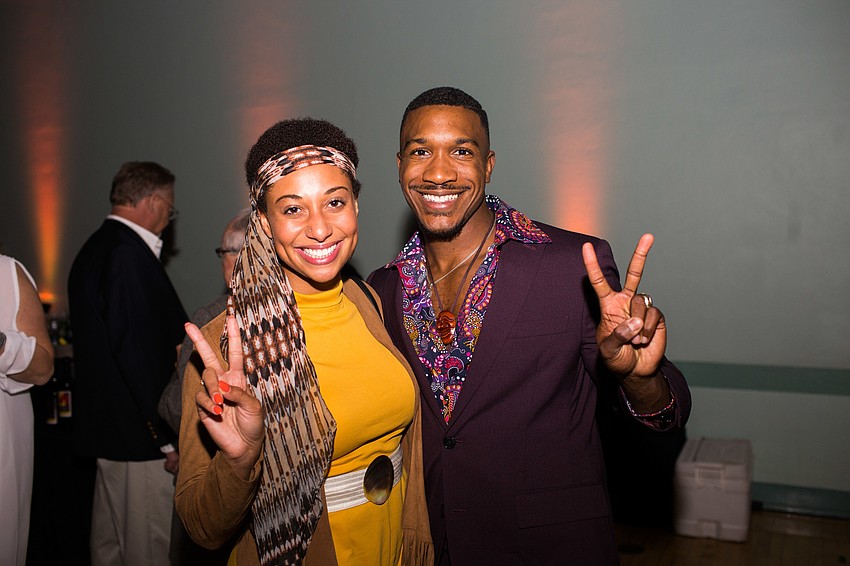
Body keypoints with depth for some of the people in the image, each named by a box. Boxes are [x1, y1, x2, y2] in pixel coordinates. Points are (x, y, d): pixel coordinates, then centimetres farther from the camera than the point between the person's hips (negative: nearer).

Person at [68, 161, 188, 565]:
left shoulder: (94, 249, 12)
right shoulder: (130, 255, -20)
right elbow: (140, 355, -25)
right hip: (139, 433, -10)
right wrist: (169, 437, -20)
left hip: (105, 425, 10)